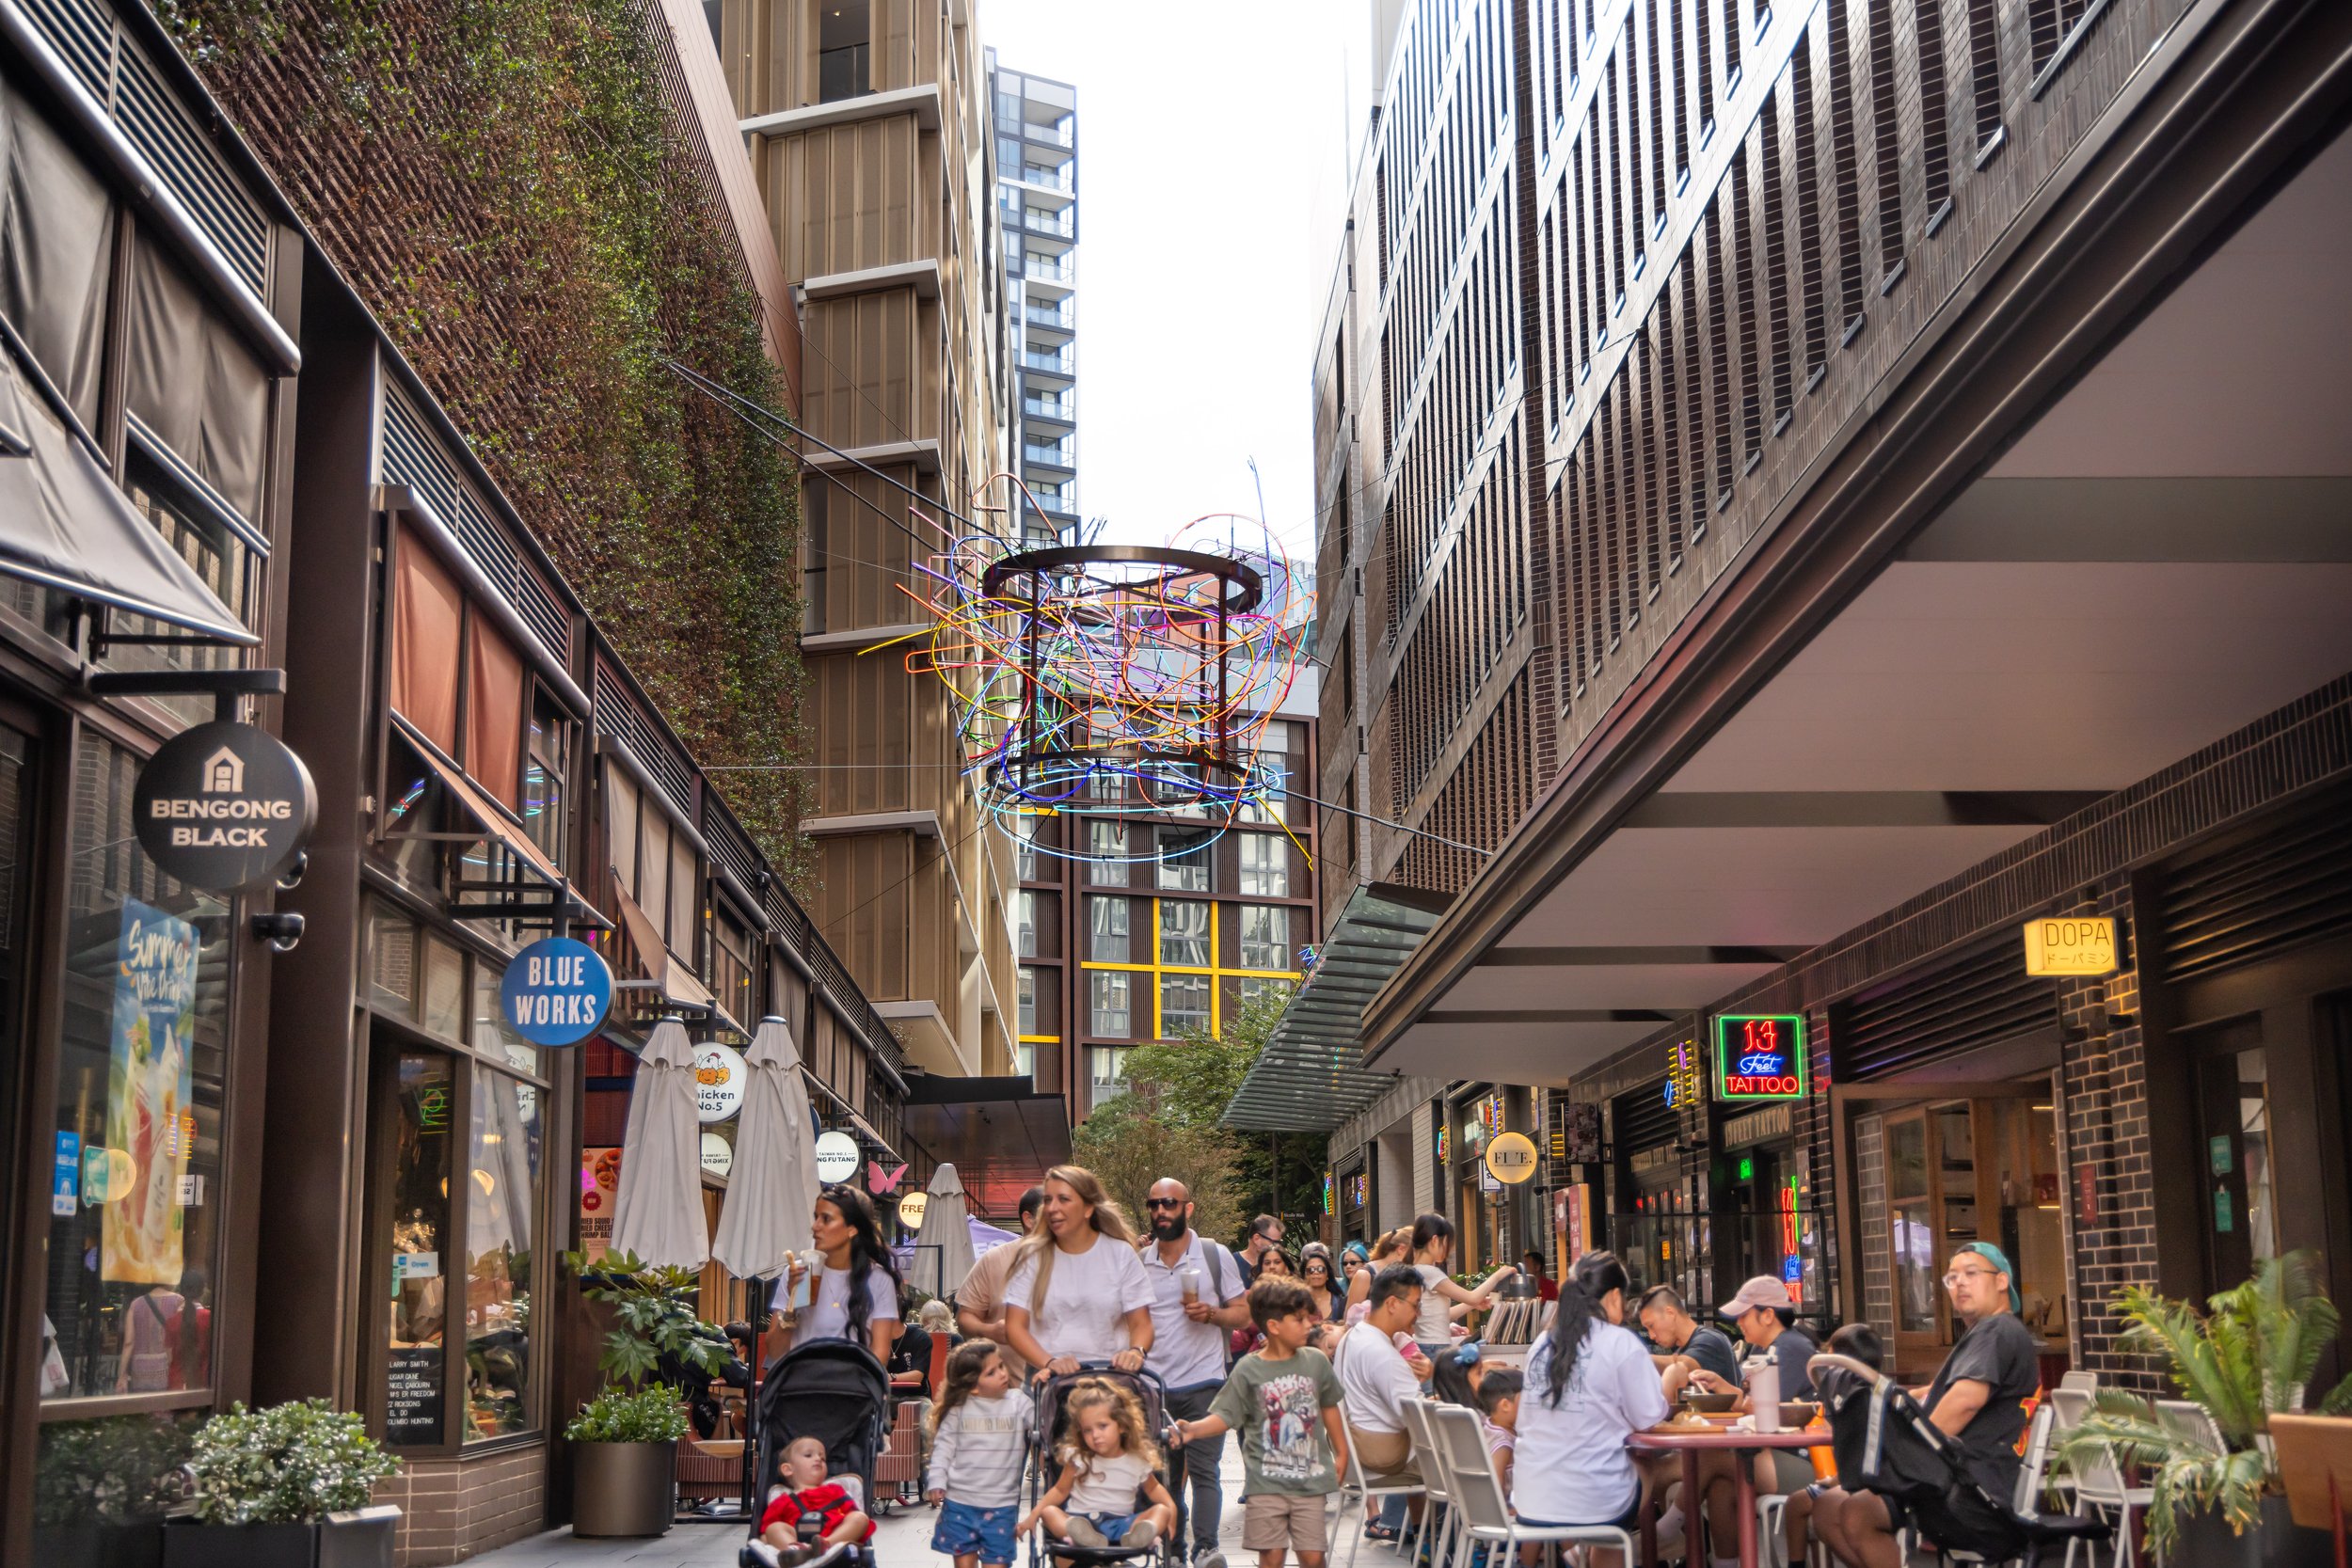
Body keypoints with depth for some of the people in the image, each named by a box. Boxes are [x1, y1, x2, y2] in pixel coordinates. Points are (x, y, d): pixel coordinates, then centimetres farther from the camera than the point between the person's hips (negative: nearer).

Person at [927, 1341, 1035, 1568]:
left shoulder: (1018, 1404, 0)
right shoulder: (959, 1409, -1)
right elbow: (944, 1445, 2)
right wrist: (936, 1480, -6)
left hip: (1001, 1505, 0)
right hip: (959, 1501, 0)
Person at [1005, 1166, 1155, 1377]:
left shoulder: (1121, 1254, 9)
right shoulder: (1033, 1257, 8)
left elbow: (1141, 1324, 9)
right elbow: (1014, 1327, 4)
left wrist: (1136, 1352, -13)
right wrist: (1049, 1363, -13)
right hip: (1048, 1380, 0)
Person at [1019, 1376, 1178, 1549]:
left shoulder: (1138, 1460, 4)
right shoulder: (1077, 1457, 3)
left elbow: (1153, 1489, 16)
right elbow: (1061, 1490, 7)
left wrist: (1171, 1507, -3)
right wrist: (1033, 1515, -3)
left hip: (1121, 1524, 1)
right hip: (1080, 1520, 0)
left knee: (1161, 1510, -18)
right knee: (1049, 1512, -24)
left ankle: (1136, 1536, -53)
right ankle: (1084, 1537, -56)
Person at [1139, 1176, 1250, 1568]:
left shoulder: (1216, 1255, 1)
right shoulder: (1138, 1262, 8)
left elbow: (1243, 1312, 2)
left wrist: (1211, 1313, -15)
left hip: (1203, 1382, -3)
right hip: (1155, 1384, 3)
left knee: (1203, 1471, -10)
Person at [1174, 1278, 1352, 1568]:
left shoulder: (1316, 1362, 4)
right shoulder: (1249, 1370, -6)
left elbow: (1329, 1408, 17)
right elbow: (1225, 1416, -7)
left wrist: (1341, 1453, 21)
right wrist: (1192, 1430, -24)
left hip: (1310, 1479, 2)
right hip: (1266, 1482, -2)